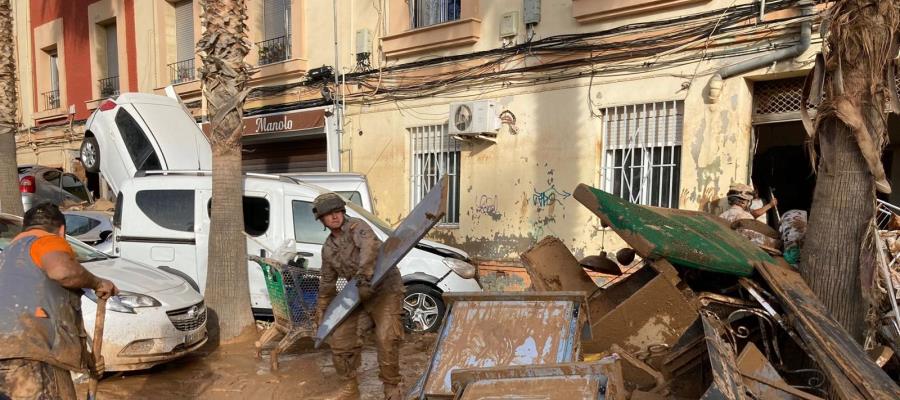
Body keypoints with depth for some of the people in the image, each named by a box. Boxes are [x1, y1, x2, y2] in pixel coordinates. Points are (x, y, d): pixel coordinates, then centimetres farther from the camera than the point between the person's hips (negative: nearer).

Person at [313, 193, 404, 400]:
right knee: (340, 340, 5)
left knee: (386, 340, -16)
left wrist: (364, 273, -48)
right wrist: (322, 311, 25)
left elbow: (370, 245, -34)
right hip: (358, 294, 7)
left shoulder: (356, 226, -11)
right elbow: (327, 282, 22)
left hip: (385, 289, -7)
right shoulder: (328, 248, 11)